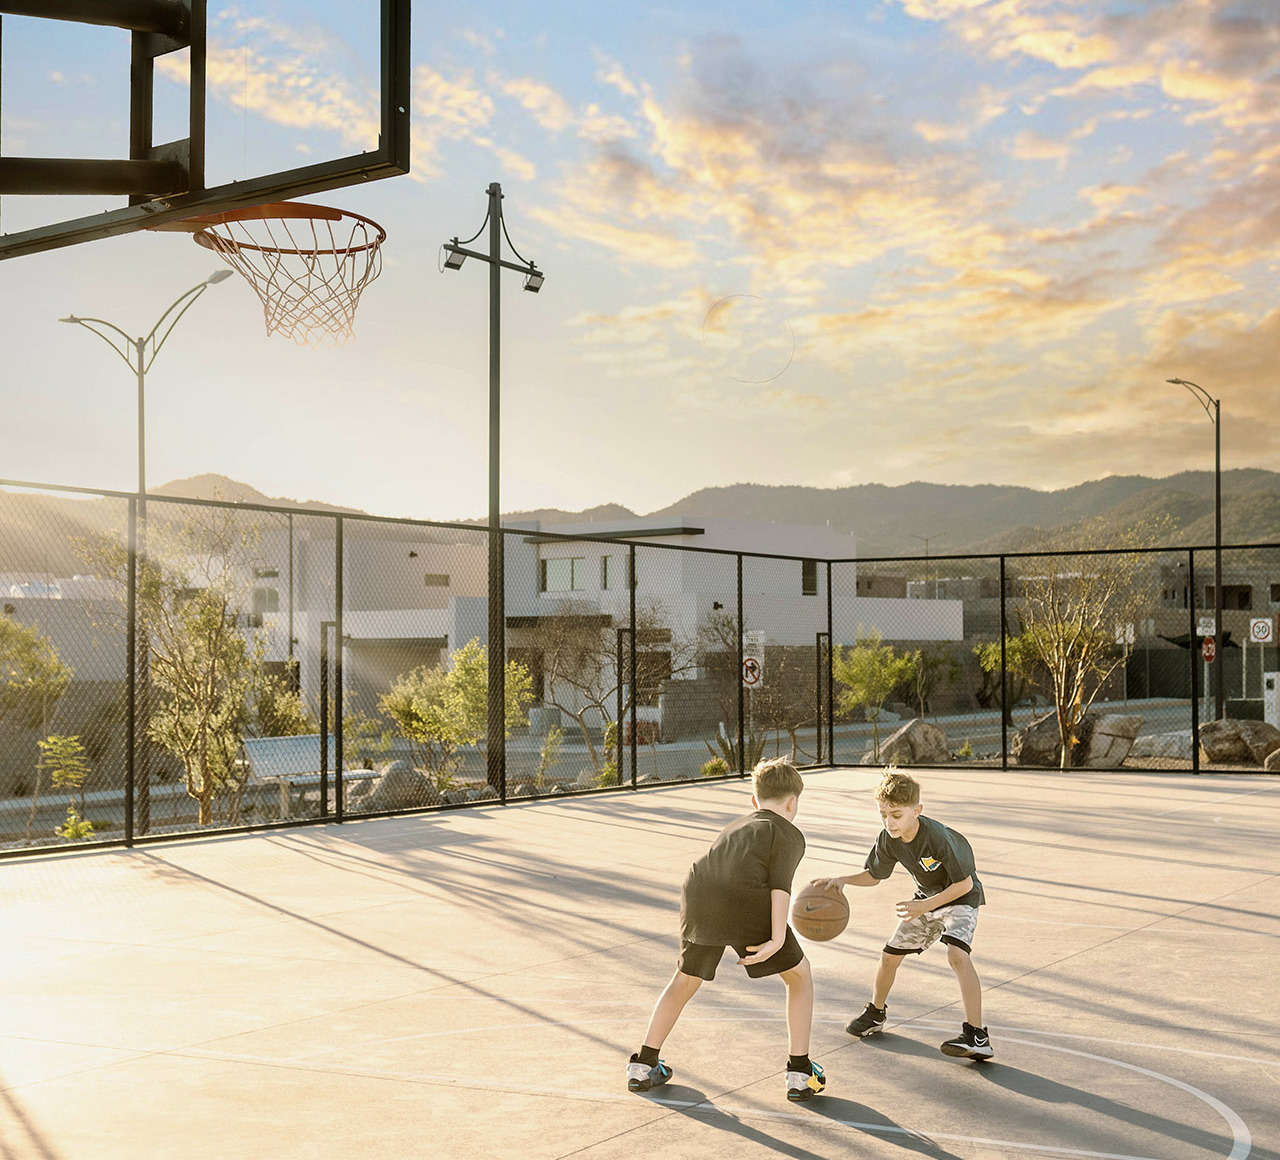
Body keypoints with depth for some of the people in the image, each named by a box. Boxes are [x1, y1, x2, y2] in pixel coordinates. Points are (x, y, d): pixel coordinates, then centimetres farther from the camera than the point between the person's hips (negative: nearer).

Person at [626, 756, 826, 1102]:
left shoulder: (734, 827, 36)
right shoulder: (790, 834, 17)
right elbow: (780, 883, 0)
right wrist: (777, 940, -8)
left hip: (697, 894, 5)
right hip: (747, 903, -5)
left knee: (686, 980, 27)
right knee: (799, 973, 17)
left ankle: (643, 1064, 31)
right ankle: (800, 1073, 16)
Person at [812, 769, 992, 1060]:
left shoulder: (937, 837, -35)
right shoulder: (888, 839, -16)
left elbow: (964, 884, -27)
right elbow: (874, 876, 2)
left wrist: (925, 906, -32)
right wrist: (842, 880, -16)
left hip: (961, 899, -7)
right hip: (925, 899, 7)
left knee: (957, 955, -31)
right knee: (890, 956, 9)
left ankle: (977, 1036, -29)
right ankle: (875, 1014, 37)